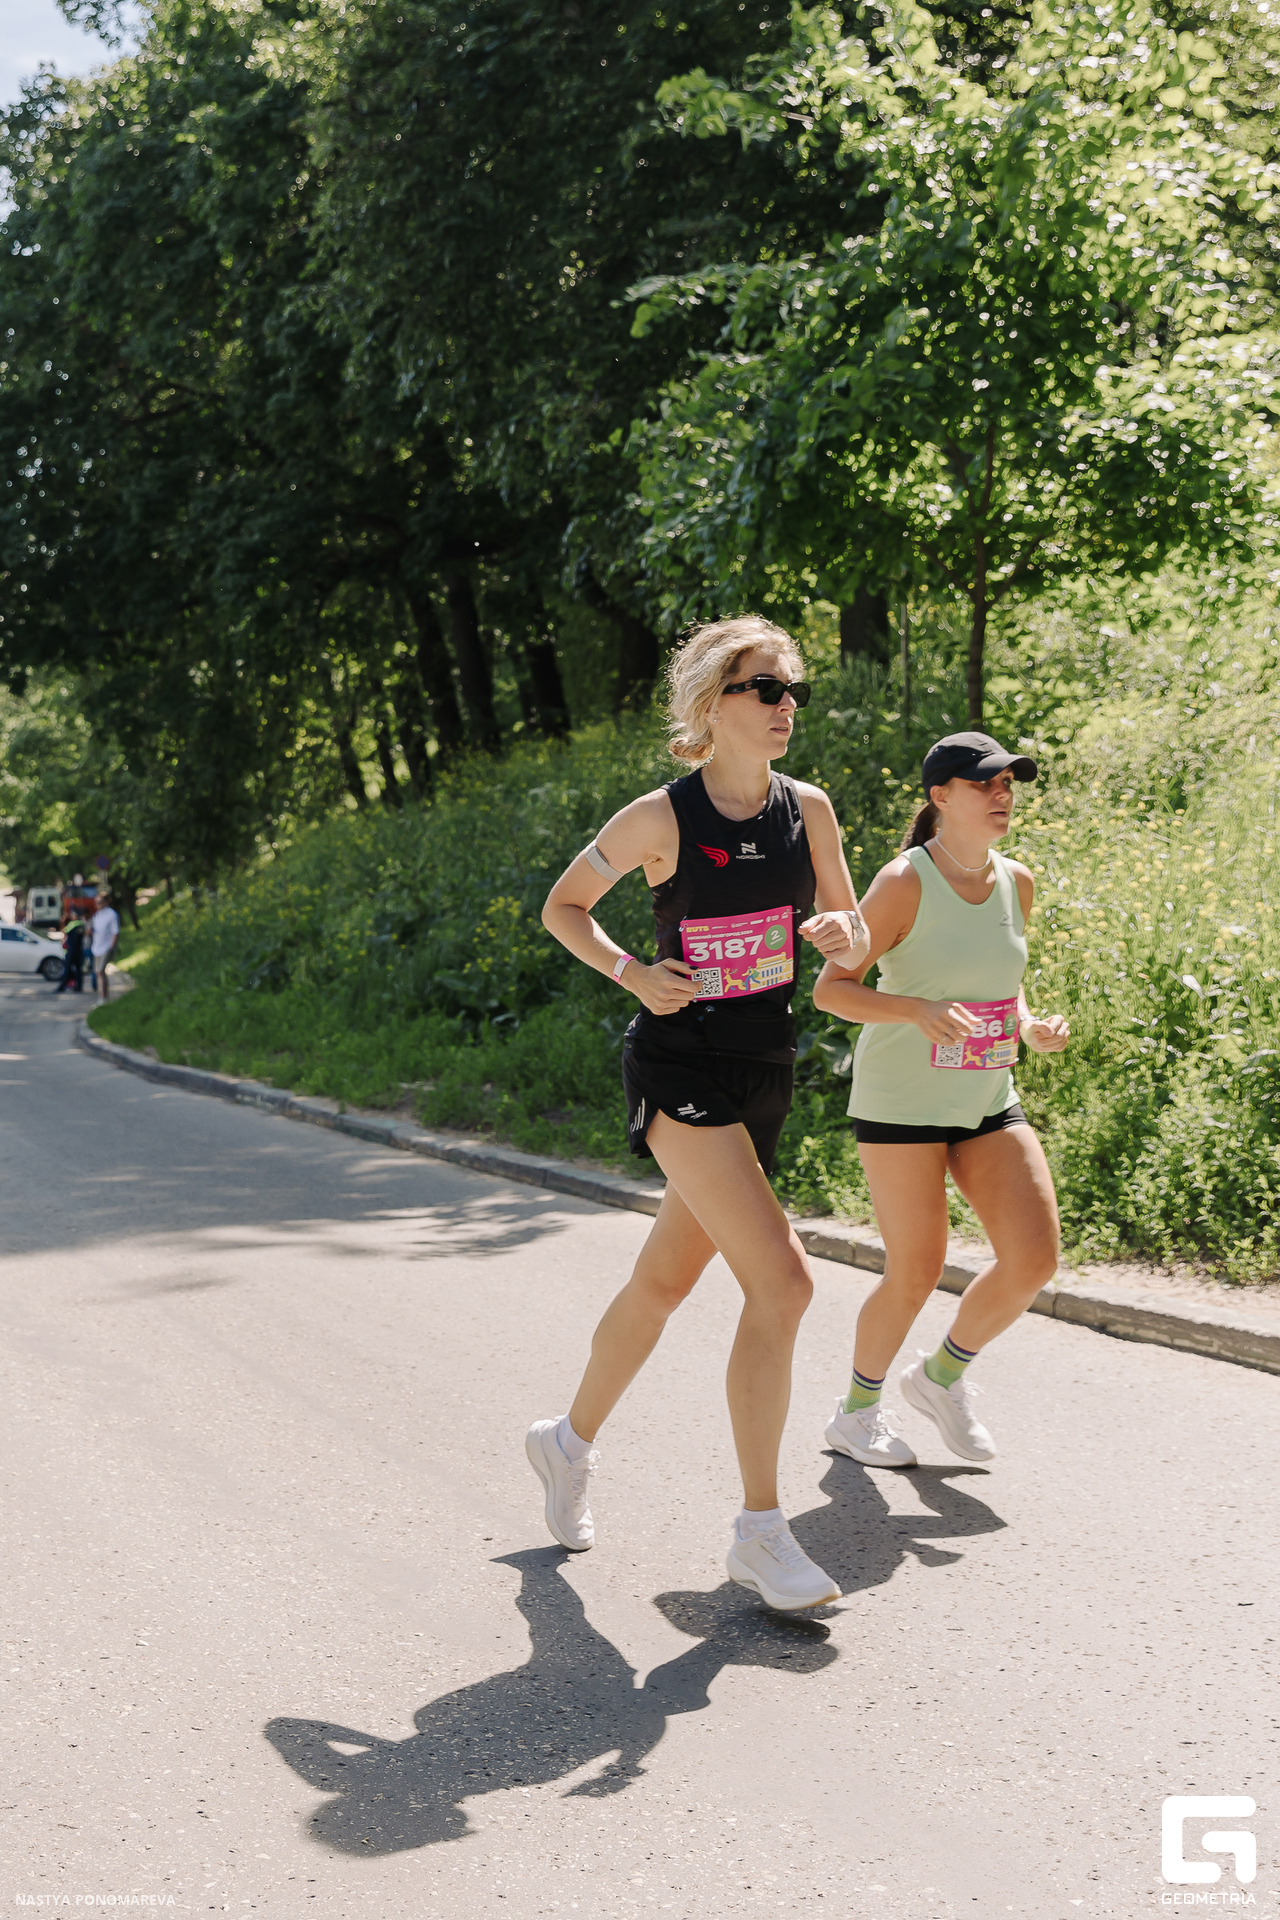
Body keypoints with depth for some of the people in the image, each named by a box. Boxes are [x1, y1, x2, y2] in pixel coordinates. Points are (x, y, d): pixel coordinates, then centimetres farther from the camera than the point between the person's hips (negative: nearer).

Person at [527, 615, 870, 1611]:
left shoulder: (809, 810, 3)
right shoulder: (659, 819, -10)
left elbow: (854, 942, 12)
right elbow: (562, 908, 3)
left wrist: (842, 932, -11)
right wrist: (632, 972, -13)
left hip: (765, 1071, 6)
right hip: (680, 1068, -6)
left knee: (664, 1283, 16)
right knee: (782, 1280, -18)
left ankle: (571, 1441, 40)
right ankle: (760, 1533, -9)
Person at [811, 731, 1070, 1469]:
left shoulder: (1017, 883, 3)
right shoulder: (905, 883, -15)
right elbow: (831, 989, -14)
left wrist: (1032, 1028, -2)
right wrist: (920, 1010, -29)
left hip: (987, 1100, 6)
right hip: (902, 1100, -6)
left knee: (1036, 1257, -6)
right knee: (917, 1272, -1)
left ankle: (943, 1374, 20)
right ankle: (858, 1410, 24)